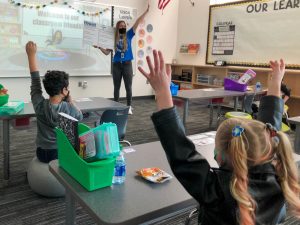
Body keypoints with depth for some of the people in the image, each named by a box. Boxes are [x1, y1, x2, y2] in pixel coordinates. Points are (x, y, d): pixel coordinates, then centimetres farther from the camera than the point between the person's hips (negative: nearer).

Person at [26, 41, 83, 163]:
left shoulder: (39, 105, -17)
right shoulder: (69, 109, -22)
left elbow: (35, 78, -5)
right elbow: (80, 117, 3)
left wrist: (31, 54, 3)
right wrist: (70, 100, -1)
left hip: (42, 154, 3)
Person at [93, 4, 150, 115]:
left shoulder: (128, 35, 4)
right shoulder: (113, 38, 5)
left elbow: (137, 22, -2)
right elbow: (107, 52, 7)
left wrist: (146, 11, -6)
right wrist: (99, 47, -10)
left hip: (127, 64, -1)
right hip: (116, 65, 1)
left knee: (128, 87, 2)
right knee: (116, 87, 9)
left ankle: (129, 107, 11)